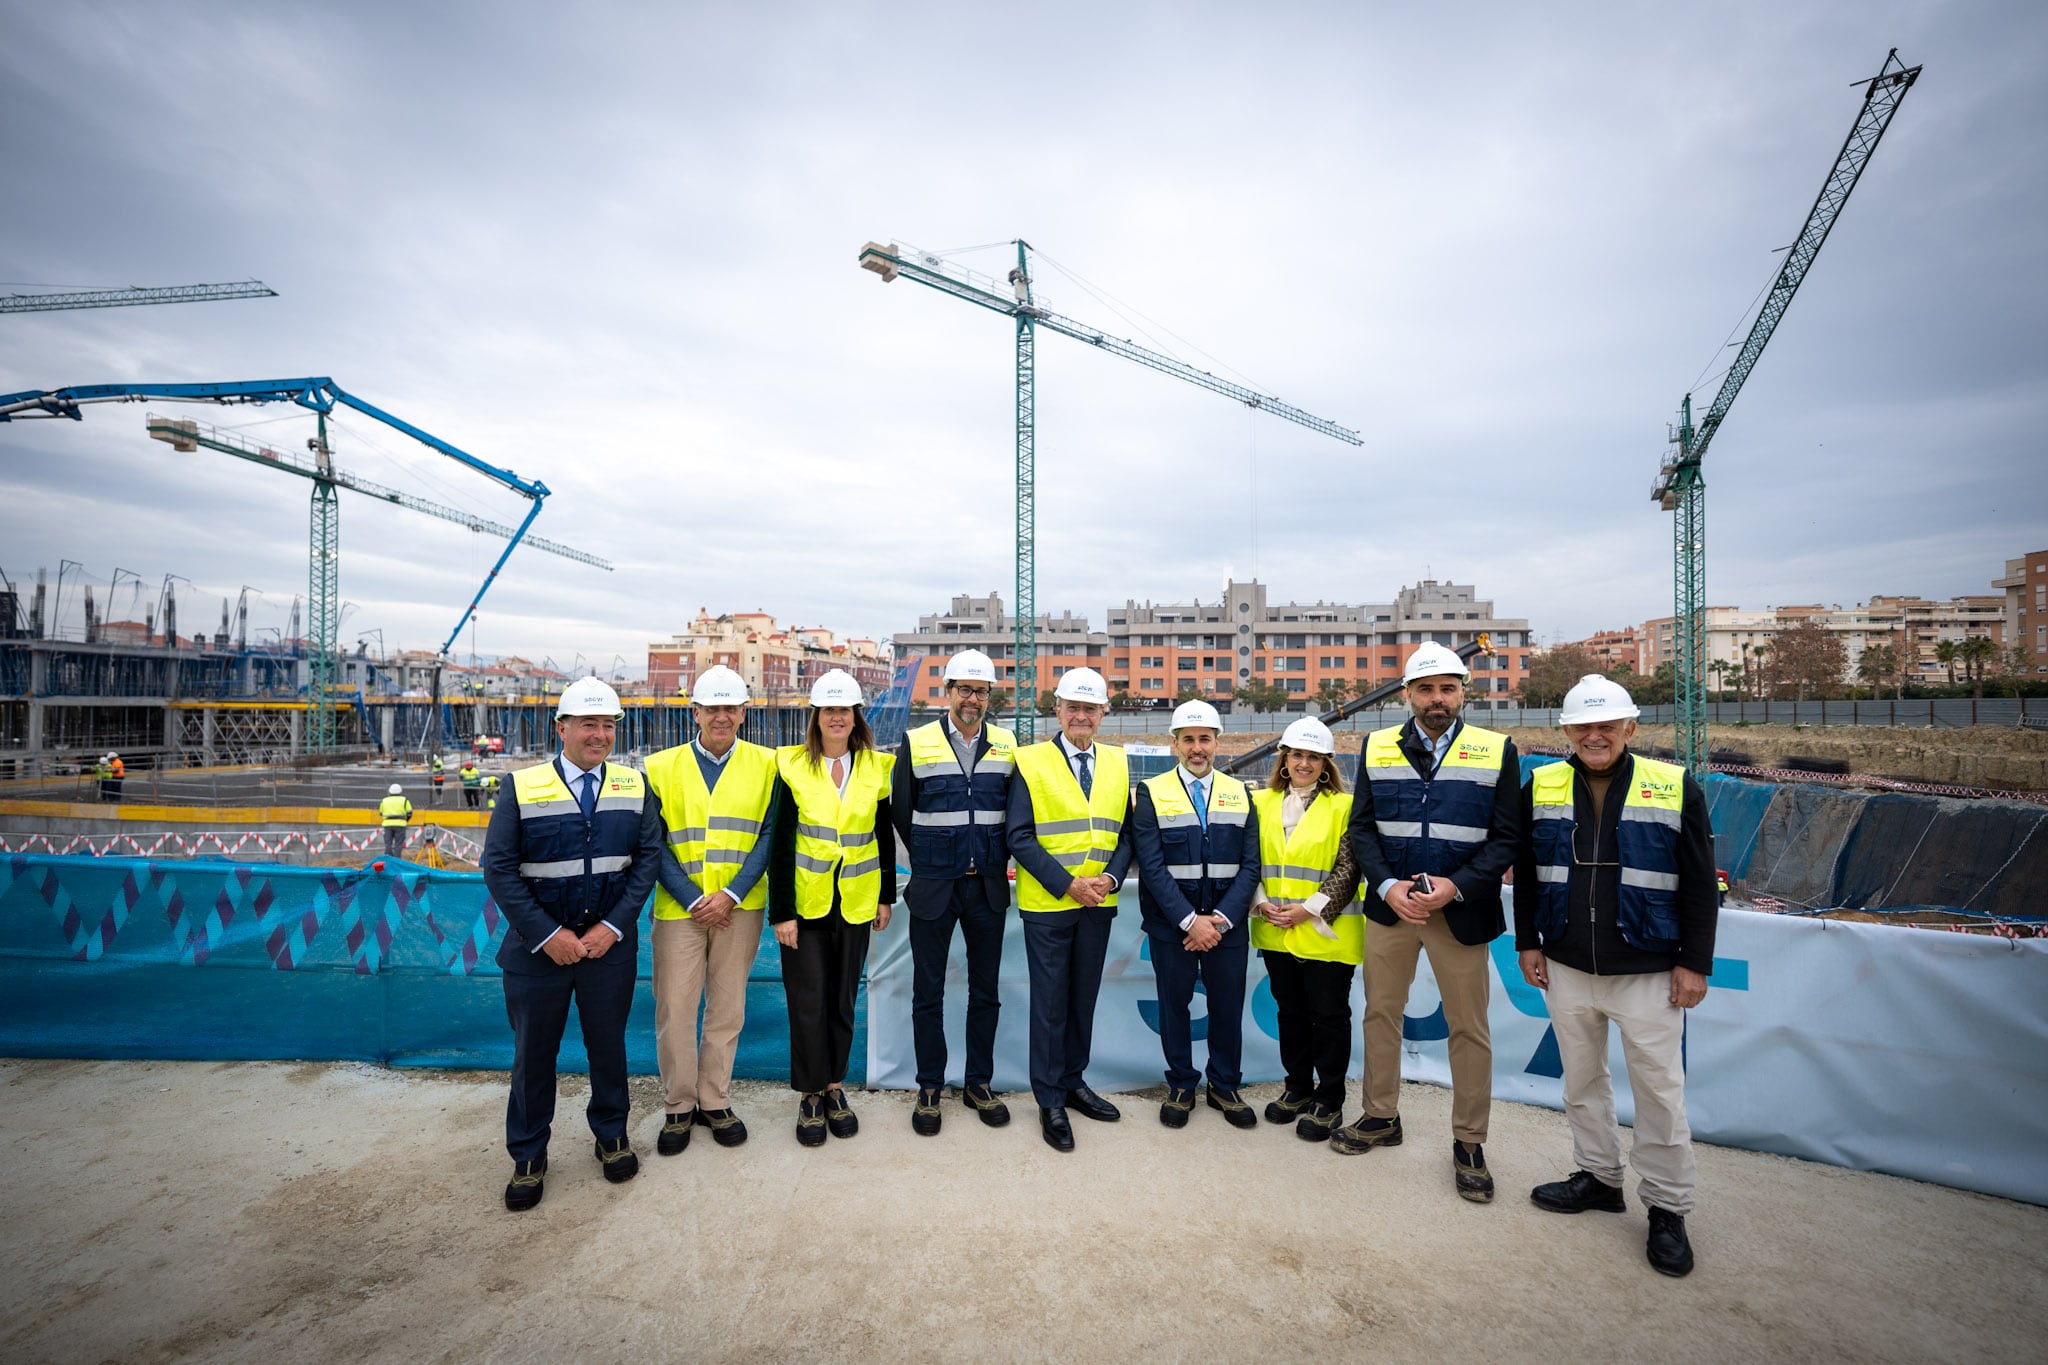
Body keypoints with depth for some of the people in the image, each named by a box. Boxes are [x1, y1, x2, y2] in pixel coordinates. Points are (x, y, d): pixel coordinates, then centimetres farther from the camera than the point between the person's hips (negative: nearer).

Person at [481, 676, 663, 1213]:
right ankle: (528, 1157, 33)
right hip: (538, 945, -1)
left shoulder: (635, 786, -2)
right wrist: (546, 934, -13)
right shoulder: (523, 788, -7)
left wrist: (614, 926, -12)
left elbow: (648, 857, -3)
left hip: (610, 942, 1)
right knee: (533, 1052, 13)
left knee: (608, 1043, 15)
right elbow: (499, 868, -8)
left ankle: (612, 1136, 36)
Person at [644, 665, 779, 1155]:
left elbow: (769, 834, -3)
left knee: (727, 1009, 12)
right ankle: (679, 1108, 27)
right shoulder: (662, 767, 0)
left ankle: (714, 1102, 30)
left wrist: (731, 894, -12)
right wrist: (692, 900, -10)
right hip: (679, 908, 0)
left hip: (739, 908, 0)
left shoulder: (765, 764, -1)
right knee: (674, 1011, 7)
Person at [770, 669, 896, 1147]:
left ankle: (835, 1088, 30)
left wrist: (886, 897, 7)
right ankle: (810, 1096, 23)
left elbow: (885, 836, 7)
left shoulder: (877, 768, 0)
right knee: (808, 1003, 5)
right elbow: (780, 843, -8)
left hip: (855, 905, 2)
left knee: (842, 1000, 13)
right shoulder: (793, 766, -7)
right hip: (804, 904, -2)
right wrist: (781, 912, -10)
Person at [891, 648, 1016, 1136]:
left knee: (985, 990, 12)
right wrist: (929, 861, 9)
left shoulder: (1007, 745, 2)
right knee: (928, 993, 8)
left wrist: (995, 861, 6)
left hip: (988, 887, 2)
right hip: (933, 888, -1)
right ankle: (929, 1089, 25)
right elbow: (901, 812, 5)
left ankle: (978, 1084, 28)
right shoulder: (917, 743, -3)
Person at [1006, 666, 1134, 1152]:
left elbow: (1127, 830, 7)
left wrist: (1111, 877, -10)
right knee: (1050, 1002, 6)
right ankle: (1050, 1101, 22)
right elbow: (1019, 836, -11)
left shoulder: (1117, 763, 7)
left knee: (1084, 998, 16)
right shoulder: (1031, 761, -7)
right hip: (1047, 905, -4)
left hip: (1099, 905, 4)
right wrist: (1067, 883, -17)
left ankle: (1073, 1082, 34)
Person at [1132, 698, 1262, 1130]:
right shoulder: (1151, 792, -4)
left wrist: (1222, 918, -12)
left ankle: (1225, 1087, 32)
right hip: (1171, 923, -2)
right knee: (1174, 1004, 10)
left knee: (1228, 1006, 11)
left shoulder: (1239, 794, 5)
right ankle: (1181, 1086, 30)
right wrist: (1190, 920, -16)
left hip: (1228, 923, 2)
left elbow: (1250, 865, 0)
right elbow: (1152, 866, -10)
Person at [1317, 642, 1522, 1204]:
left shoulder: (1497, 751, -2)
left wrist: (1455, 886, -17)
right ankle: (1381, 1116, 32)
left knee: (1469, 1027, 9)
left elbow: (1507, 836, -3)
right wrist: (1388, 885, -11)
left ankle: (1468, 1141, 27)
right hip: (1389, 906, 2)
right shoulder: (1377, 747, 3)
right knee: (1381, 1013, 13)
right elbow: (1362, 828, 3)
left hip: (1461, 911, -2)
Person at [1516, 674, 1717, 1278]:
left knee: (1659, 1088, 5)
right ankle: (1598, 1176, 34)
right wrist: (1527, 943, 5)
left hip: (1649, 972, -2)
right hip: (1567, 967, 3)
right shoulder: (1541, 788, 1)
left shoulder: (1676, 788, -5)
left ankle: (1668, 1208, 23)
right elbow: (1525, 872, 7)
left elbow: (1699, 885, -2)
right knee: (1581, 1079, 15)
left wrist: (1695, 963, -4)